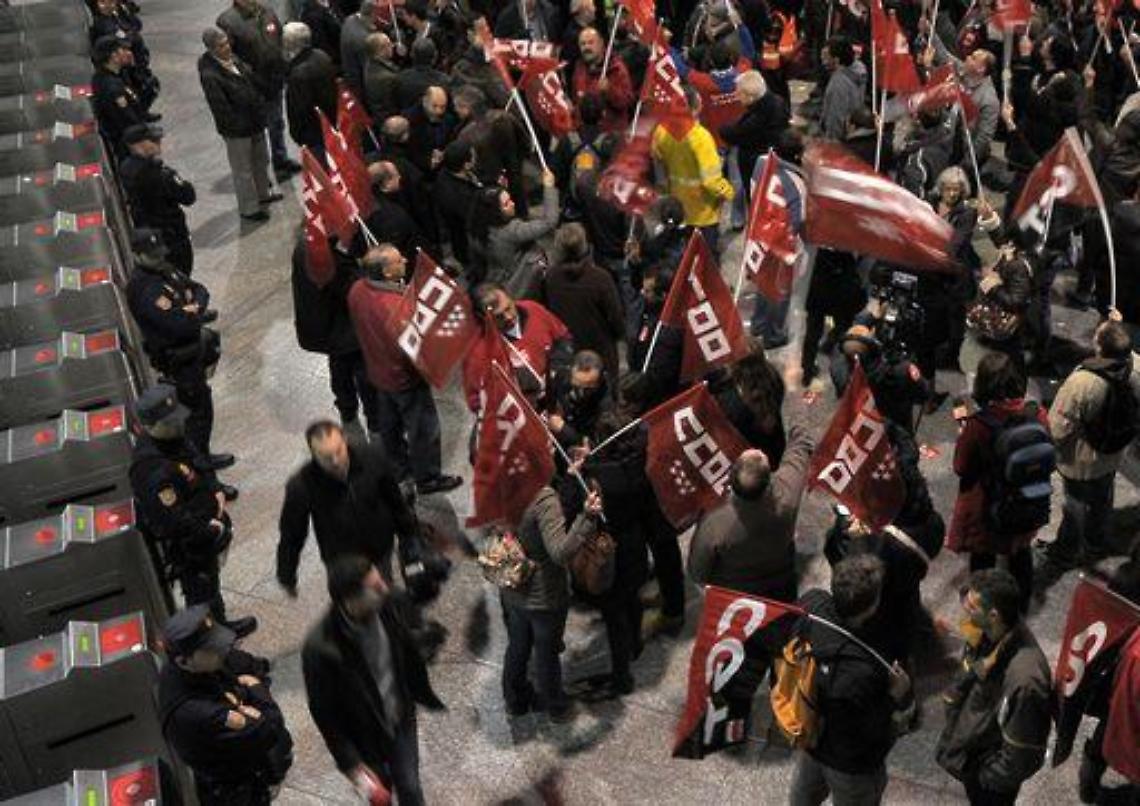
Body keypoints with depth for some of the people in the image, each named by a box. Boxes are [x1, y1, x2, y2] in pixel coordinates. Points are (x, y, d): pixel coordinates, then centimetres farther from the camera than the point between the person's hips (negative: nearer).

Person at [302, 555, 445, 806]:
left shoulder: (392, 604, -24)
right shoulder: (320, 649, -36)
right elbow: (324, 713, -21)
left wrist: (422, 692, 11)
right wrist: (351, 764, -16)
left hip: (402, 720, 3)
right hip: (364, 736, -2)